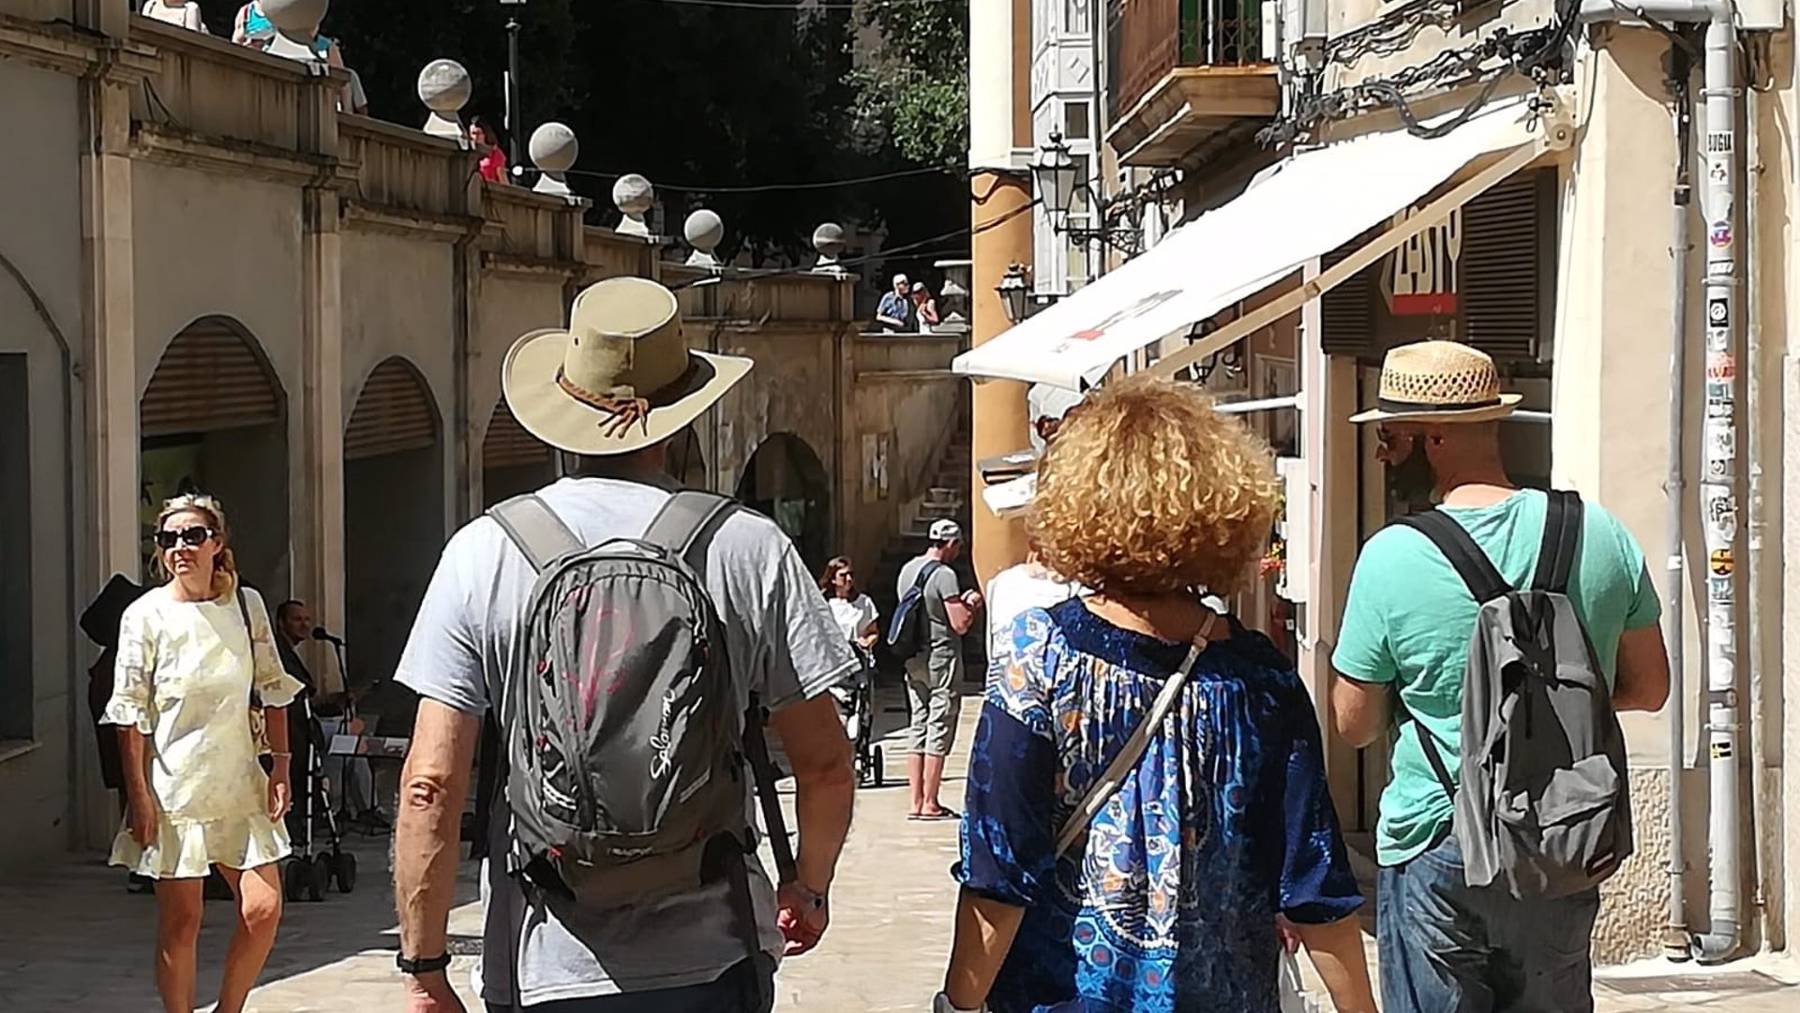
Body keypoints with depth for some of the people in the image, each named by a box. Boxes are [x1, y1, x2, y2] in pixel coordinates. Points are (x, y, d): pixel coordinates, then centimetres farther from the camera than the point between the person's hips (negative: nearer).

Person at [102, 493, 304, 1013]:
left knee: (263, 909, -3)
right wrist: (138, 793, -10)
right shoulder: (146, 615, -6)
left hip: (239, 784, 3)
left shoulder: (246, 605, 4)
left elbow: (273, 690, 10)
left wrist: (281, 765, 3)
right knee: (180, 922, 0)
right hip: (173, 789, -3)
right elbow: (130, 713, -5)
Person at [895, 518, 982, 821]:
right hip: (942, 657, -8)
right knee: (940, 730, -2)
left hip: (913, 659, 8)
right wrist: (972, 604, 2)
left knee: (917, 727, 10)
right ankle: (930, 803, 0)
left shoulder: (907, 570, 10)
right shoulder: (944, 575, -15)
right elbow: (961, 624, -17)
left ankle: (916, 802, 10)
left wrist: (959, 602, 19)